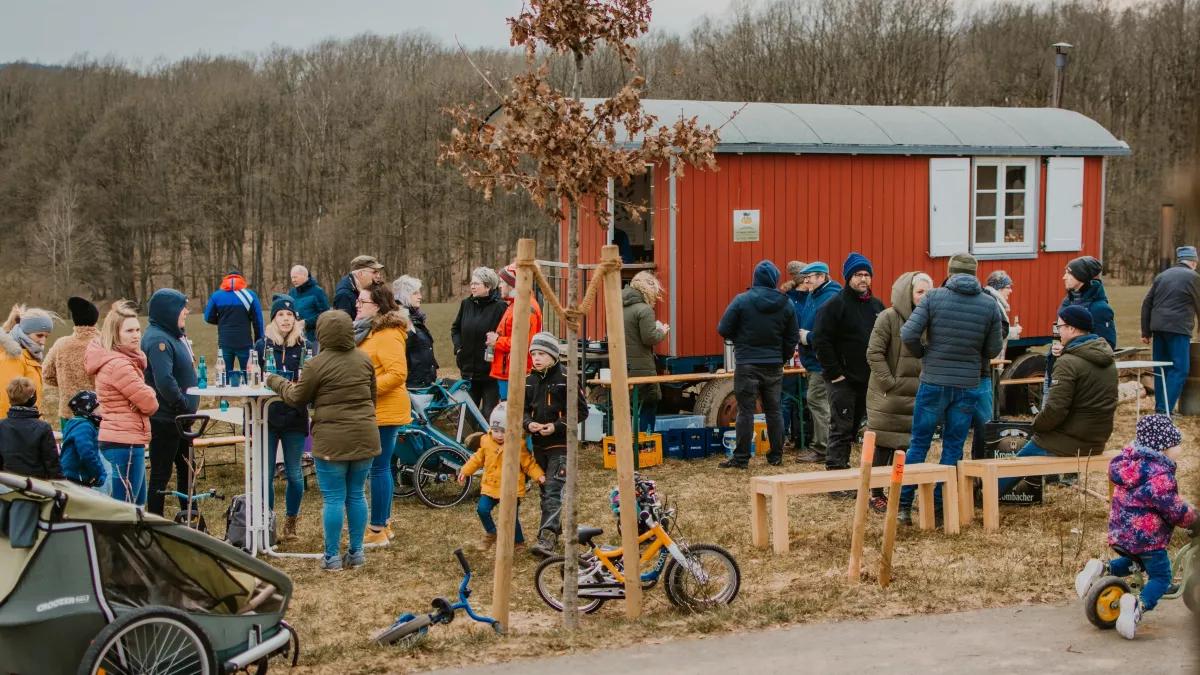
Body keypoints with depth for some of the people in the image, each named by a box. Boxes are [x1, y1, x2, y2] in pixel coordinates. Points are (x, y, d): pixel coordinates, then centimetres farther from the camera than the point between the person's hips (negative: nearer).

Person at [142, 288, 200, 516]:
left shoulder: (175, 335, 10)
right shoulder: (158, 340, -21)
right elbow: (164, 381, -32)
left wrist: (188, 405, 11)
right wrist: (183, 405, -20)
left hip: (180, 418, 10)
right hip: (164, 420, -10)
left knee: (186, 468, 19)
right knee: (161, 474, 0)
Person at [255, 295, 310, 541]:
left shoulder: (304, 347, 3)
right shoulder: (262, 346, 2)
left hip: (295, 419, 0)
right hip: (267, 418, 0)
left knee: (294, 474, 6)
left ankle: (290, 522, 20)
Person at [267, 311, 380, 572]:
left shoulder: (318, 364, -11)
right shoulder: (364, 359, 5)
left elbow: (297, 398, 0)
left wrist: (275, 381, 17)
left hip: (332, 440, -5)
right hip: (364, 438, 5)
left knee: (333, 498, 1)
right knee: (356, 495, 13)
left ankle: (332, 557, 6)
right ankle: (356, 552, 18)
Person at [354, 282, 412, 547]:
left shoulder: (388, 335, -16)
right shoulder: (369, 330, 15)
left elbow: (398, 374, -25)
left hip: (383, 411, -10)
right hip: (373, 412, 10)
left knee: (379, 468, -5)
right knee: (380, 467, 15)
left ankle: (378, 530, 1)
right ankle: (383, 524, 24)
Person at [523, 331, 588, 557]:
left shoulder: (565, 380, -11)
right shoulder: (529, 381, 6)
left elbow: (582, 411, -8)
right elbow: (522, 409, 14)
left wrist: (557, 426, -17)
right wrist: (528, 423, -8)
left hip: (560, 444, -6)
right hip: (538, 443, 7)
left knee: (553, 490, -14)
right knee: (544, 489, 14)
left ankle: (547, 539, -20)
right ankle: (555, 529, 29)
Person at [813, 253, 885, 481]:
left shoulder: (877, 306, 12)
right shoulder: (835, 305, -8)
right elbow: (821, 340, -14)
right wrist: (834, 372, -16)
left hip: (869, 379, 6)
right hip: (844, 380, -6)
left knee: (854, 427, 11)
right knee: (841, 429, -5)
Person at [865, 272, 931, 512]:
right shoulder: (888, 317, -9)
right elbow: (874, 354, -12)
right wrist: (889, 382, -14)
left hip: (915, 396, 5)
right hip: (888, 395, -5)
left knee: (905, 446, 7)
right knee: (883, 445, 1)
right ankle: (876, 494, 11)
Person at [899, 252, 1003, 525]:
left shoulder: (933, 297, -8)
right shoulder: (990, 305, -1)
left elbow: (908, 334, -13)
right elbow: (993, 349, 4)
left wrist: (922, 354, 6)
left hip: (933, 382, -1)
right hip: (968, 387, 1)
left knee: (919, 444, 8)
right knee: (953, 448, 10)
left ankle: (903, 505, 7)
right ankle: (940, 506, 12)